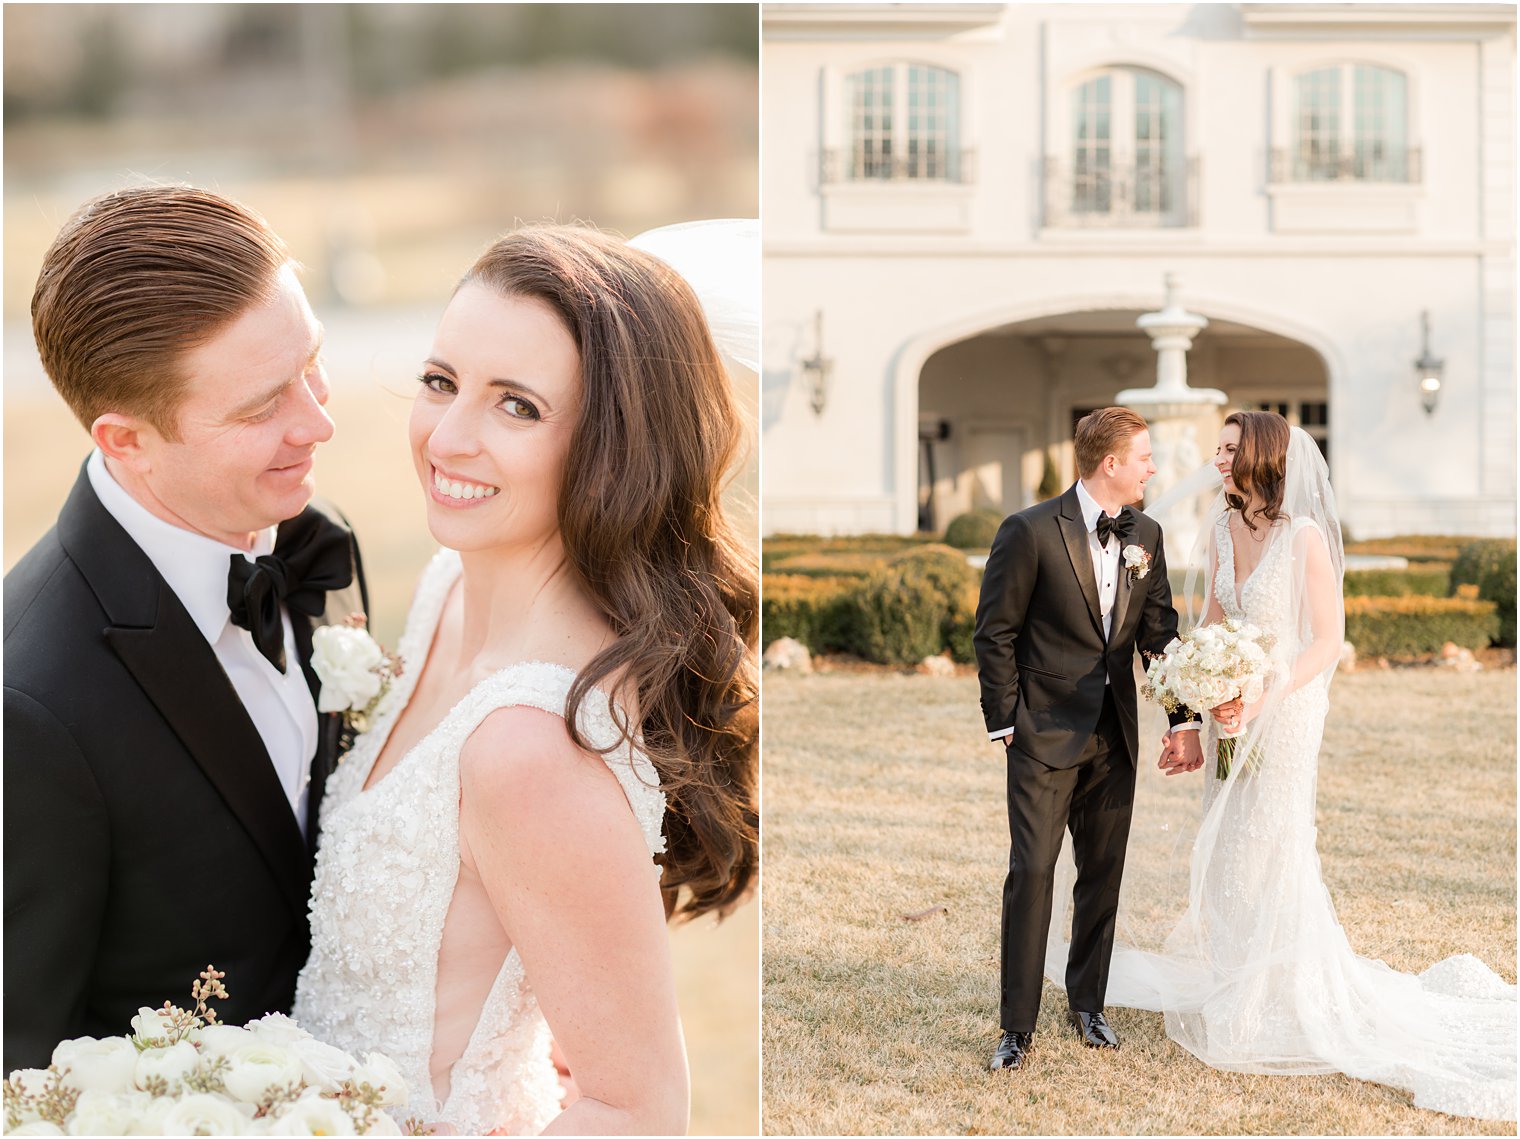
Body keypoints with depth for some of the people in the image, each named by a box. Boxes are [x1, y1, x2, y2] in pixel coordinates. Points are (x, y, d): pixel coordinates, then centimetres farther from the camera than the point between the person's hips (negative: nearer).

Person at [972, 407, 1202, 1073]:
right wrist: (1004, 723, -7)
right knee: (1032, 872, -6)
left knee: (1103, 873, 11)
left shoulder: (1145, 535, 7)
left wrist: (1184, 721, 6)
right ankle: (1018, 1026, 2)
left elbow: (1159, 633, 10)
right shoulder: (1030, 532, -11)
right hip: (1046, 732, -5)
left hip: (1114, 736, 5)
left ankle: (1087, 1004, 26)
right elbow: (996, 632, -7)